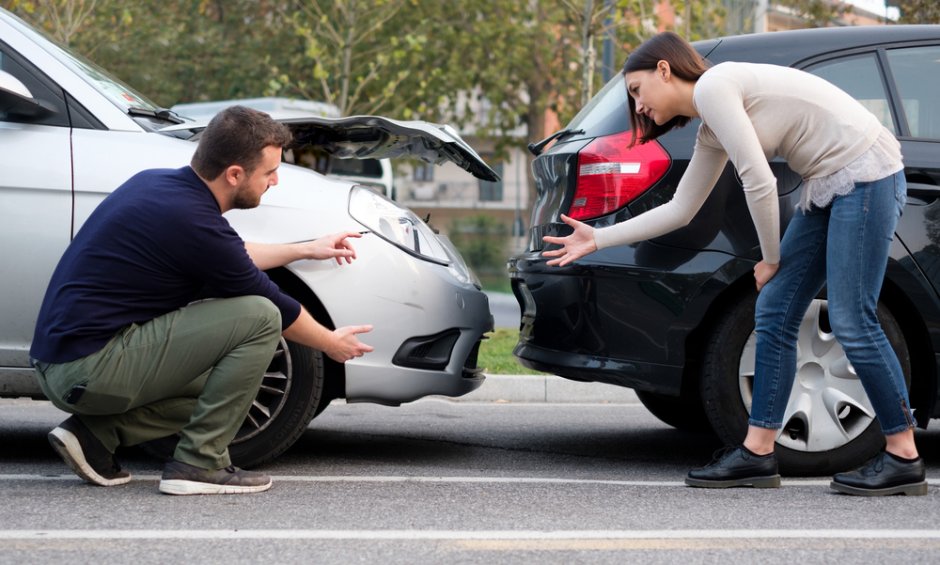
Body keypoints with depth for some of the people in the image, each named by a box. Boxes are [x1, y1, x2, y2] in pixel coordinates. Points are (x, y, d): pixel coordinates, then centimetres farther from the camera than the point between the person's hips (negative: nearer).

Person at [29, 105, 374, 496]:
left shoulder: (157, 184, 8)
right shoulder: (193, 221, -18)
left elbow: (224, 257, 28)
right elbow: (272, 306, -2)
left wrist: (305, 250, 33)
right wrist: (332, 344, 16)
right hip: (91, 369, -10)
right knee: (259, 317, -12)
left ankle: (95, 434, 9)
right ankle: (199, 463, -6)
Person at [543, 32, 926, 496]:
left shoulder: (712, 86, -12)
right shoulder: (711, 133, 16)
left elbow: (759, 183, -16)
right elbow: (680, 210, 23)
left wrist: (771, 259, -2)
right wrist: (597, 240, 24)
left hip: (866, 173, -10)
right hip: (828, 187, 10)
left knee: (851, 322, -11)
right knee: (773, 313, 5)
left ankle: (903, 459, -3)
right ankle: (758, 453, 8)